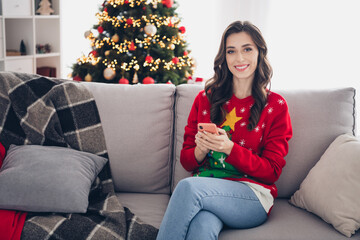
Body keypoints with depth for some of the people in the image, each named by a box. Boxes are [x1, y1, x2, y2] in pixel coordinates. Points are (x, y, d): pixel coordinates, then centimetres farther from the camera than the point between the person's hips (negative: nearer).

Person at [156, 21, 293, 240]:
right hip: (204, 188, 2)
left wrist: (230, 148, -15)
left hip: (252, 195, -2)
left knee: (188, 187, -33)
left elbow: (272, 170, 1)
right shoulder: (205, 98, 15)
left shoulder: (276, 106, 6)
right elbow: (186, 161, 14)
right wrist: (201, 149, -11)